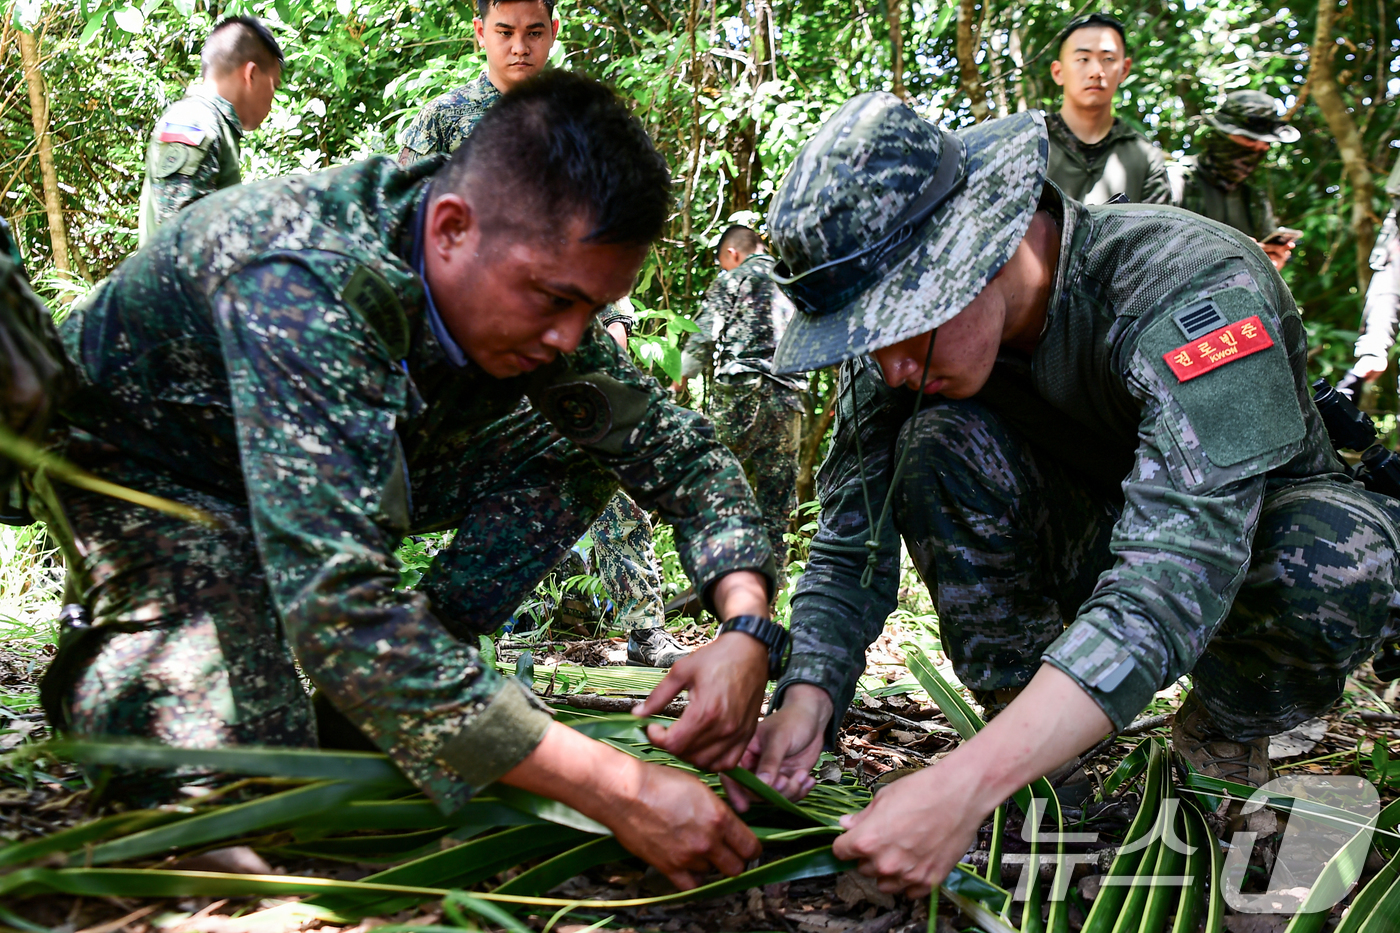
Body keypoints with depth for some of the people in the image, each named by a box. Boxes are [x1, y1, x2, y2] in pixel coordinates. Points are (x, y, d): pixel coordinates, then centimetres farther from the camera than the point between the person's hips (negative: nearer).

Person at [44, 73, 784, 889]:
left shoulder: (537, 282, -18)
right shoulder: (303, 283, -40)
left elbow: (682, 452, -10)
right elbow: (335, 601, -48)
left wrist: (747, 630, -30)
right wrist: (611, 790, -49)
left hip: (341, 464, 6)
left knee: (573, 458, -9)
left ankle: (403, 692, -1)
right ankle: (101, 660, 7)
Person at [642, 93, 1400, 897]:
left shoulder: (1192, 285, -35)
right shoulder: (904, 338, -19)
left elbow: (1178, 568, -47)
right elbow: (851, 546, -14)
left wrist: (968, 783, -55)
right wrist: (808, 697, -33)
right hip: (1086, 537, 3)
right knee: (936, 441, -26)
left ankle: (1222, 742, -4)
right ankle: (1043, 770, -12)